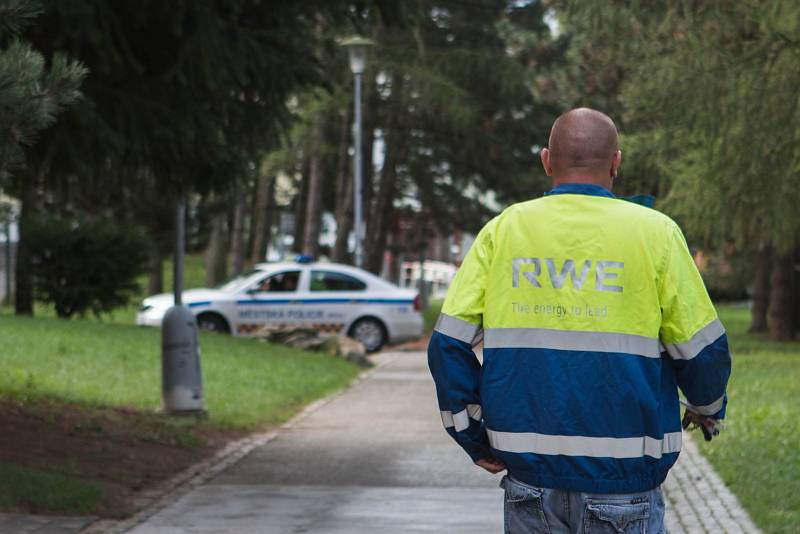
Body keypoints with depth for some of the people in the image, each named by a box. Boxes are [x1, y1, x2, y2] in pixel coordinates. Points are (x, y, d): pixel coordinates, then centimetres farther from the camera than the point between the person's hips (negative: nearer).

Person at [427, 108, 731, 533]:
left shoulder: (502, 230, 4)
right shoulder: (654, 232, -3)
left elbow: (449, 345, -1)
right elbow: (701, 351, -1)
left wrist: (475, 439, 10)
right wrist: (709, 407, 20)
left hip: (529, 473, 3)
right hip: (623, 478, -2)